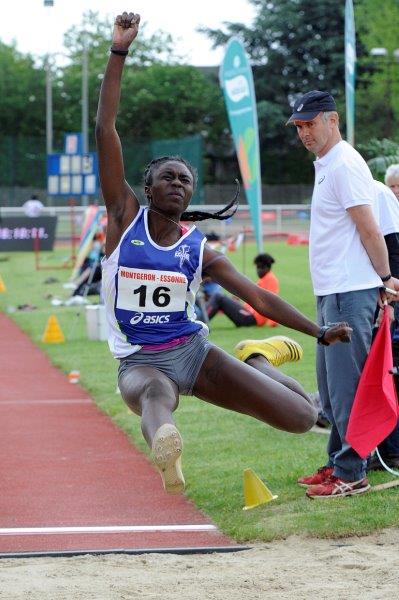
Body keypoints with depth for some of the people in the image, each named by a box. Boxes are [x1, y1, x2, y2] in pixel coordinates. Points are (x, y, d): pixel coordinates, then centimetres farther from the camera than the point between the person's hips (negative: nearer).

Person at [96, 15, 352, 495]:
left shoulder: (199, 250, 3)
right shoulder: (125, 218, -3)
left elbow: (258, 297, 7)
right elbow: (104, 131, -10)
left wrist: (319, 332, 0)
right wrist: (119, 53, -14)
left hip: (193, 351, 3)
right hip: (140, 361, -3)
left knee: (301, 418, 0)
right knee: (155, 394, -42)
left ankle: (258, 361, 36)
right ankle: (165, 450, -79)